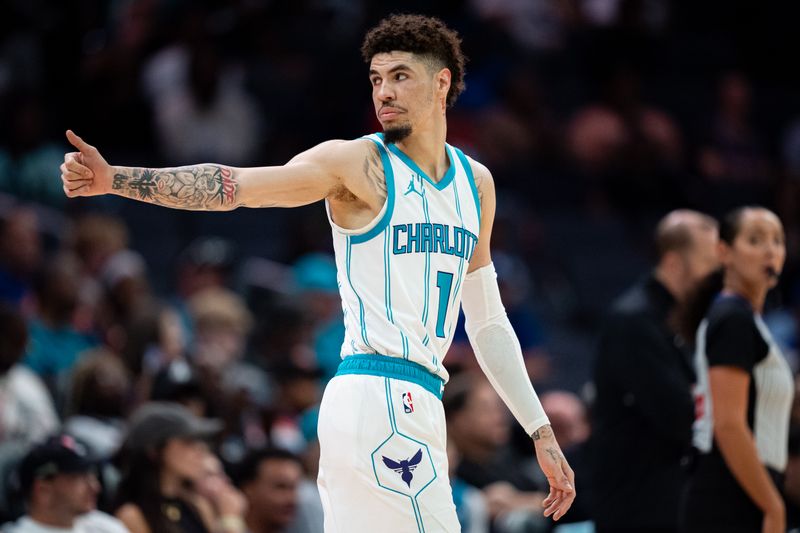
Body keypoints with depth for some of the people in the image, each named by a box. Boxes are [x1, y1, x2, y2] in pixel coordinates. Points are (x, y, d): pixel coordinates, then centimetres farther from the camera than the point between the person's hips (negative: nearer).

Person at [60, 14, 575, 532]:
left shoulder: (475, 183, 17)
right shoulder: (359, 164, -3)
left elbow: (488, 323, 23)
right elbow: (233, 184, -14)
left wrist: (542, 433, 21)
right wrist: (114, 178, -27)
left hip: (415, 407, 7)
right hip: (380, 401, -7)